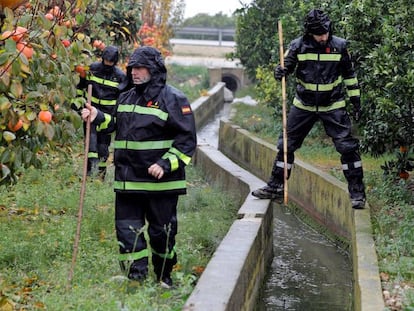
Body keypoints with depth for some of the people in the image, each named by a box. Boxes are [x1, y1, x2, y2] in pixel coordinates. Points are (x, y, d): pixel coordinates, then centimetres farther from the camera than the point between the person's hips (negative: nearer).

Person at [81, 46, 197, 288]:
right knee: (127, 229, 3)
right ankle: (136, 277, 10)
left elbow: (187, 141, -11)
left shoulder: (173, 99, -9)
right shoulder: (127, 98, 13)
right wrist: (98, 118, 9)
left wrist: (166, 164, -21)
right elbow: (117, 125, 28)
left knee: (161, 231, 8)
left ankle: (164, 277, 27)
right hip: (128, 181, 6)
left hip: (160, 182, -6)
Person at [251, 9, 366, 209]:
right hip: (304, 106, 2)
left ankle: (357, 192, 2)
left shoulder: (339, 46, -7)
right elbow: (287, 65, 0)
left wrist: (355, 100, 4)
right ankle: (275, 187, 19)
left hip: (333, 106, -1)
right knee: (286, 145, 5)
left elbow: (349, 74, 3)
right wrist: (280, 72, -24)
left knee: (347, 146, -9)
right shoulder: (298, 46, -9)